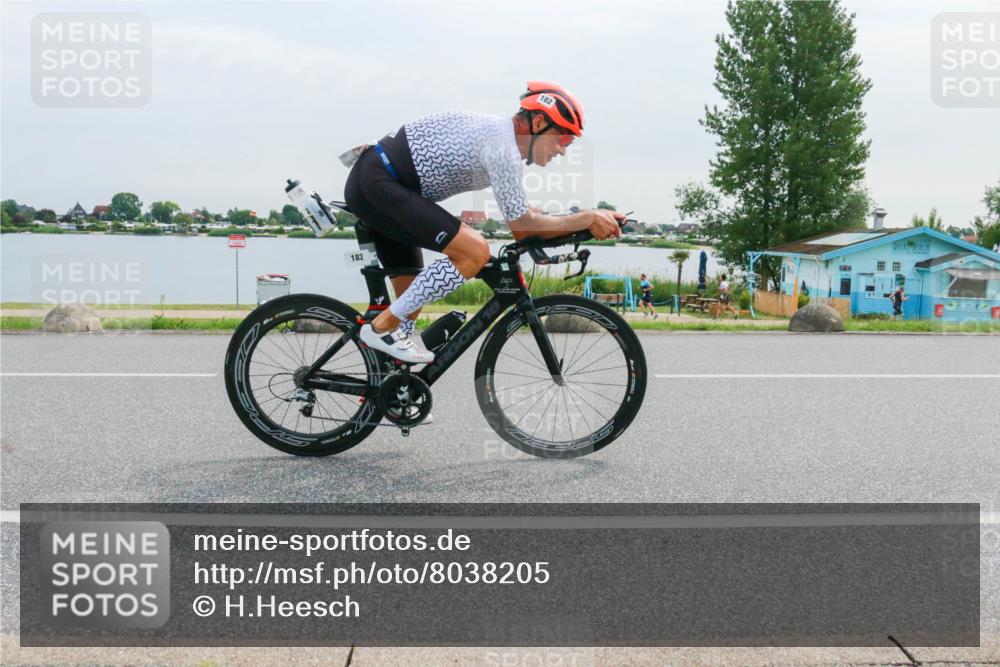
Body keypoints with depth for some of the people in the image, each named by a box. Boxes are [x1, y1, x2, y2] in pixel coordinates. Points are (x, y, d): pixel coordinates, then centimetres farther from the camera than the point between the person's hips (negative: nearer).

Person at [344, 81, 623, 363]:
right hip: (379, 184, -10)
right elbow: (521, 223, -14)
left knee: (414, 297, 14)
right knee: (475, 252, -19)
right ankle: (382, 326, -11)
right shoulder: (502, 145, -18)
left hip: (369, 184, 10)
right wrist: (587, 218, -10)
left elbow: (521, 216, 16)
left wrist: (587, 222, 10)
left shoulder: (496, 133, 13)